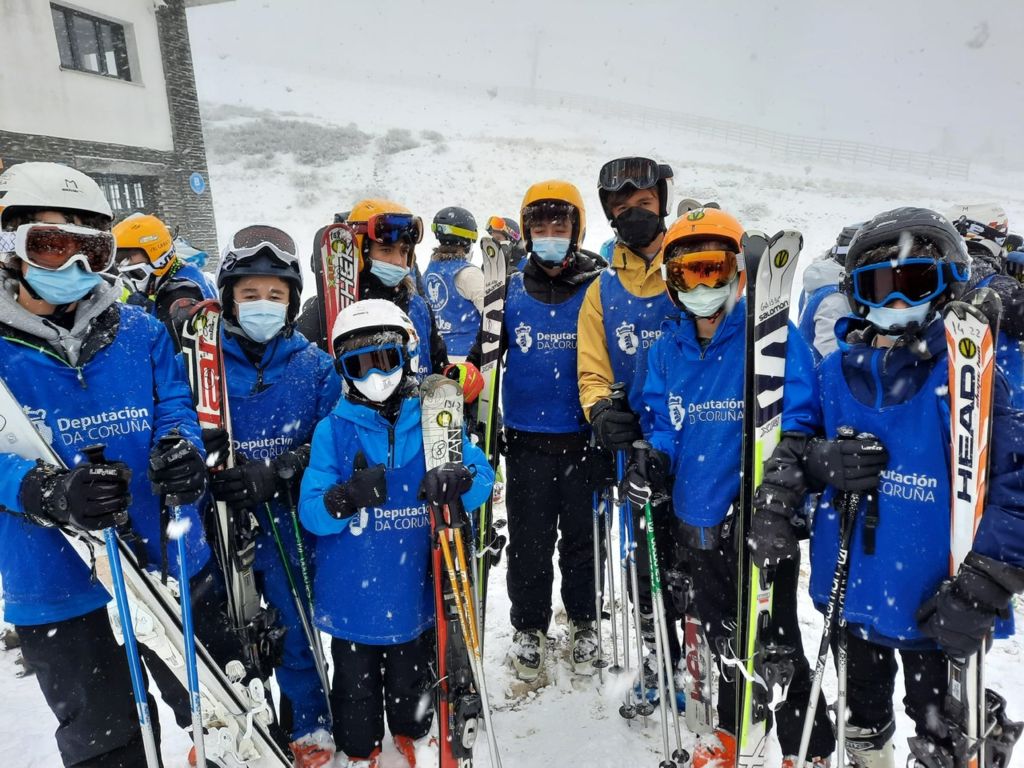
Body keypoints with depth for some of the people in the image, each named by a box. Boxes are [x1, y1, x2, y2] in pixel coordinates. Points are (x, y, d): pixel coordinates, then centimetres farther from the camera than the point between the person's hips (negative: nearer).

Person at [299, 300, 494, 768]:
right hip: (350, 596, -1)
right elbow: (311, 514, -14)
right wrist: (345, 497, -36)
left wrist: (456, 482, -33)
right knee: (356, 686, 18)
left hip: (413, 592, 1)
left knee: (410, 681, 24)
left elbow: (482, 474, -10)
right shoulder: (333, 430, -9)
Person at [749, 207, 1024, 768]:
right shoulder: (838, 370, -2)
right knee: (863, 714, 27)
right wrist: (824, 461, -15)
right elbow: (789, 442, 6)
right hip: (852, 590, 4)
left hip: (932, 607, -3)